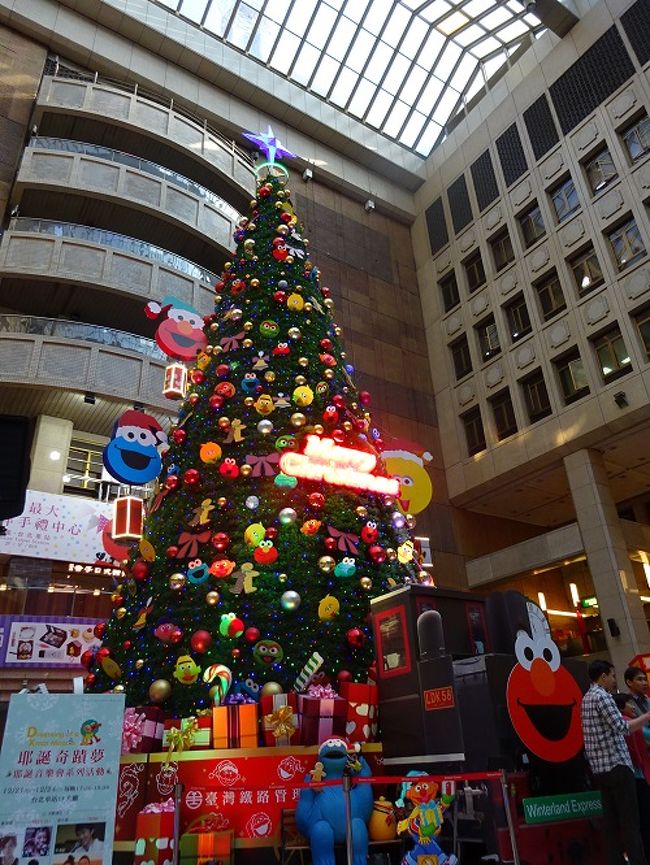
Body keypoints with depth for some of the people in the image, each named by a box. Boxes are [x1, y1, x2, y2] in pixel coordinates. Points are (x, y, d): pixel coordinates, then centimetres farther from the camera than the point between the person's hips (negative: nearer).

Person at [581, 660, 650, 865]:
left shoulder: (587, 698, 17)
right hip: (616, 765, -8)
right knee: (630, 820, -5)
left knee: (611, 821, 8)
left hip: (600, 768, 8)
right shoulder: (602, 696, -12)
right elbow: (622, 728, -18)